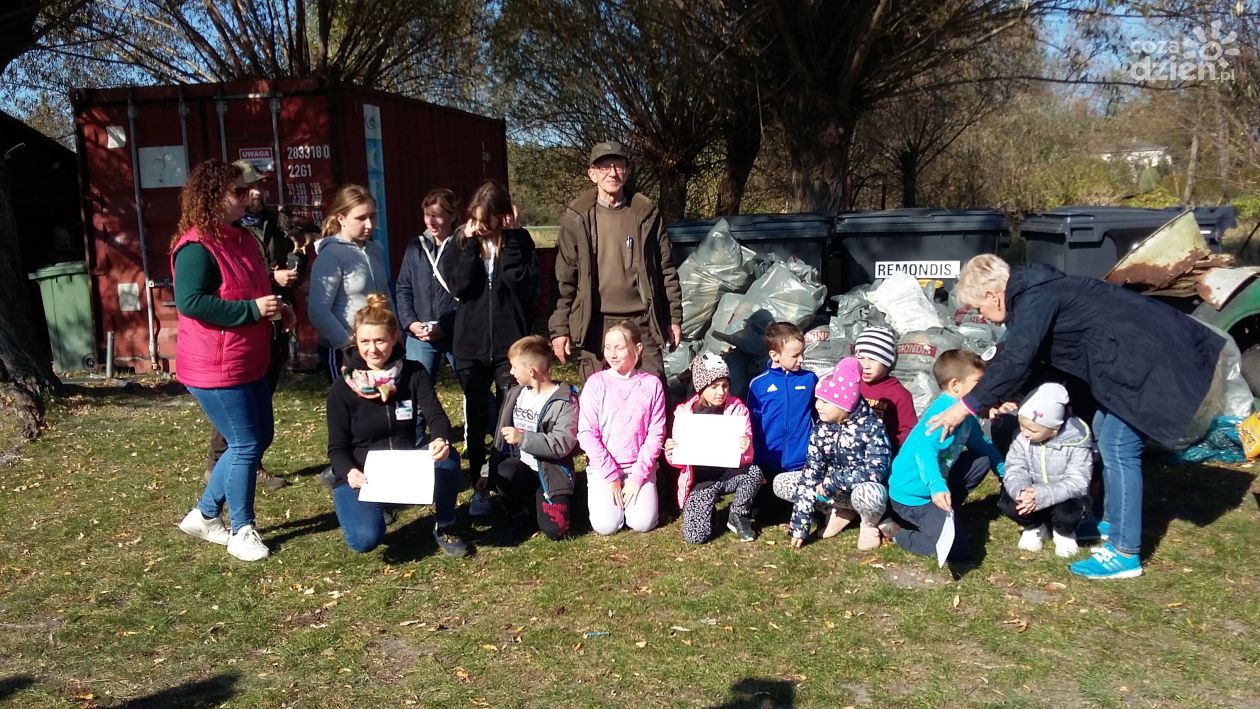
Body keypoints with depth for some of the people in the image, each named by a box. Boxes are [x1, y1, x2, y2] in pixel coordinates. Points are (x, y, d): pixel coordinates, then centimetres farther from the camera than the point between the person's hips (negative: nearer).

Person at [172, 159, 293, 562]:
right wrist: (252, 309, -26)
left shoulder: (240, 239, 12)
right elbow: (189, 301, -27)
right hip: (215, 369, -10)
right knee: (246, 445, -1)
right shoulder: (196, 247, -18)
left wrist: (276, 309, 5)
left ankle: (204, 515, 30)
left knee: (260, 438, 16)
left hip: (249, 364, 10)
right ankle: (242, 531, 17)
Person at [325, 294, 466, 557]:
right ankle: (367, 505, 12)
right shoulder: (342, 389, -8)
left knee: (447, 457, -30)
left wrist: (441, 439, -43)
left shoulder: (414, 374, -5)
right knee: (365, 539, -26)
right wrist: (349, 472, -30)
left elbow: (435, 415, -18)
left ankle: (445, 527, -5)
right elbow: (337, 447, -7)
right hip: (362, 475, -1)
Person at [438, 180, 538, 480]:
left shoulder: (520, 241, -2)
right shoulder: (461, 243, 3)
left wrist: (510, 238, -16)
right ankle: (477, 476, 27)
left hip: (510, 344, -2)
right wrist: (470, 244, -12)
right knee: (476, 416, 13)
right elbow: (459, 286, -12)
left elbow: (522, 282, -18)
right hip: (470, 345, 2)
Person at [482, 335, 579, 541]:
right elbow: (502, 437, 16)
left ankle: (536, 498, 13)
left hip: (551, 472, -4)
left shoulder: (565, 401, -12)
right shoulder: (515, 395, 9)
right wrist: (489, 472, 13)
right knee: (503, 474, -33)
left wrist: (522, 438, -25)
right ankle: (516, 510, 2)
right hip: (521, 466, 4)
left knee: (554, 529, -22)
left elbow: (562, 444, -22)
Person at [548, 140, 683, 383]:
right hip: (594, 325, 0)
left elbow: (666, 270, 8)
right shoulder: (577, 218, 2)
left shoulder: (646, 215, 4)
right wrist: (559, 328, -2)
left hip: (642, 322, 1)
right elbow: (563, 277, 2)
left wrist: (674, 318, 6)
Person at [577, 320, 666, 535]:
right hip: (603, 466, 0)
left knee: (643, 523, -16)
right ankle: (598, 493, 16)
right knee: (606, 525, -16)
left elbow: (655, 435, -3)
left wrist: (638, 477, -10)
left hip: (639, 466, 1)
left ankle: (637, 491, 15)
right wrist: (611, 476, -11)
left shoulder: (652, 384, -3)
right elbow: (586, 433, -8)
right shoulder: (596, 383, -5)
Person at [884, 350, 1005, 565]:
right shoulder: (945, 412, -21)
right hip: (912, 495, -10)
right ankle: (897, 532, -1)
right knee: (959, 552, -13)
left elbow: (981, 443, 26)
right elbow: (925, 450, -34)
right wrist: (937, 486, -47)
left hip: (934, 488, 10)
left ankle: (946, 511, 14)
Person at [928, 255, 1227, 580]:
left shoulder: (1036, 298, -19)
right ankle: (1113, 522, 30)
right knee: (1105, 433, 18)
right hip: (1145, 352, 11)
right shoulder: (1037, 290, 12)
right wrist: (1006, 399, 14)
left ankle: (1125, 553, -3)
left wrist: (967, 406, -21)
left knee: (1118, 446, -9)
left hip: (1151, 359, -11)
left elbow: (1014, 361, -26)